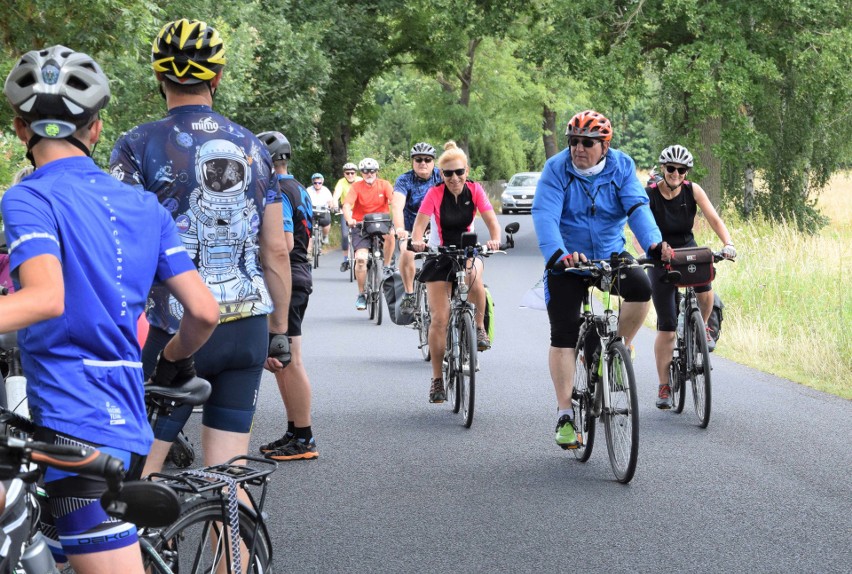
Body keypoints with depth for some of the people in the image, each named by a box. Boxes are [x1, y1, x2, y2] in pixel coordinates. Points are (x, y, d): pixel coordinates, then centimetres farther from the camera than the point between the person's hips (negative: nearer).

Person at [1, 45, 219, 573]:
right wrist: (173, 361, 29)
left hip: (74, 429, -7)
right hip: (129, 424, 7)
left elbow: (46, 297, -27)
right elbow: (204, 312, 9)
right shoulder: (143, 205, 12)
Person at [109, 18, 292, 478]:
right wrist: (280, 331, 18)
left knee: (139, 470, 4)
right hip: (248, 329, 4)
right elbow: (277, 250, 10)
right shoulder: (252, 147, 9)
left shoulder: (139, 146, -4)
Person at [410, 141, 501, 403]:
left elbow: (491, 220, -17)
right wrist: (417, 241, -47)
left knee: (474, 275, -37)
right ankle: (437, 379, 4)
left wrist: (495, 240, -39)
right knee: (439, 319, -7)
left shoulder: (474, 190, -10)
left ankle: (480, 326, -14)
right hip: (439, 255, -1)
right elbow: (419, 224, -25)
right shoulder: (435, 194, -16)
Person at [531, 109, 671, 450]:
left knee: (641, 288, -28)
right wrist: (558, 254, -43)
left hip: (611, 255, 1)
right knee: (563, 335, -7)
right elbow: (545, 215, -25)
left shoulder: (622, 167, -7)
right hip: (568, 262, -1)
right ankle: (565, 414, 2)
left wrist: (653, 244, -38)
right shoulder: (556, 169, -13)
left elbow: (637, 208, -18)